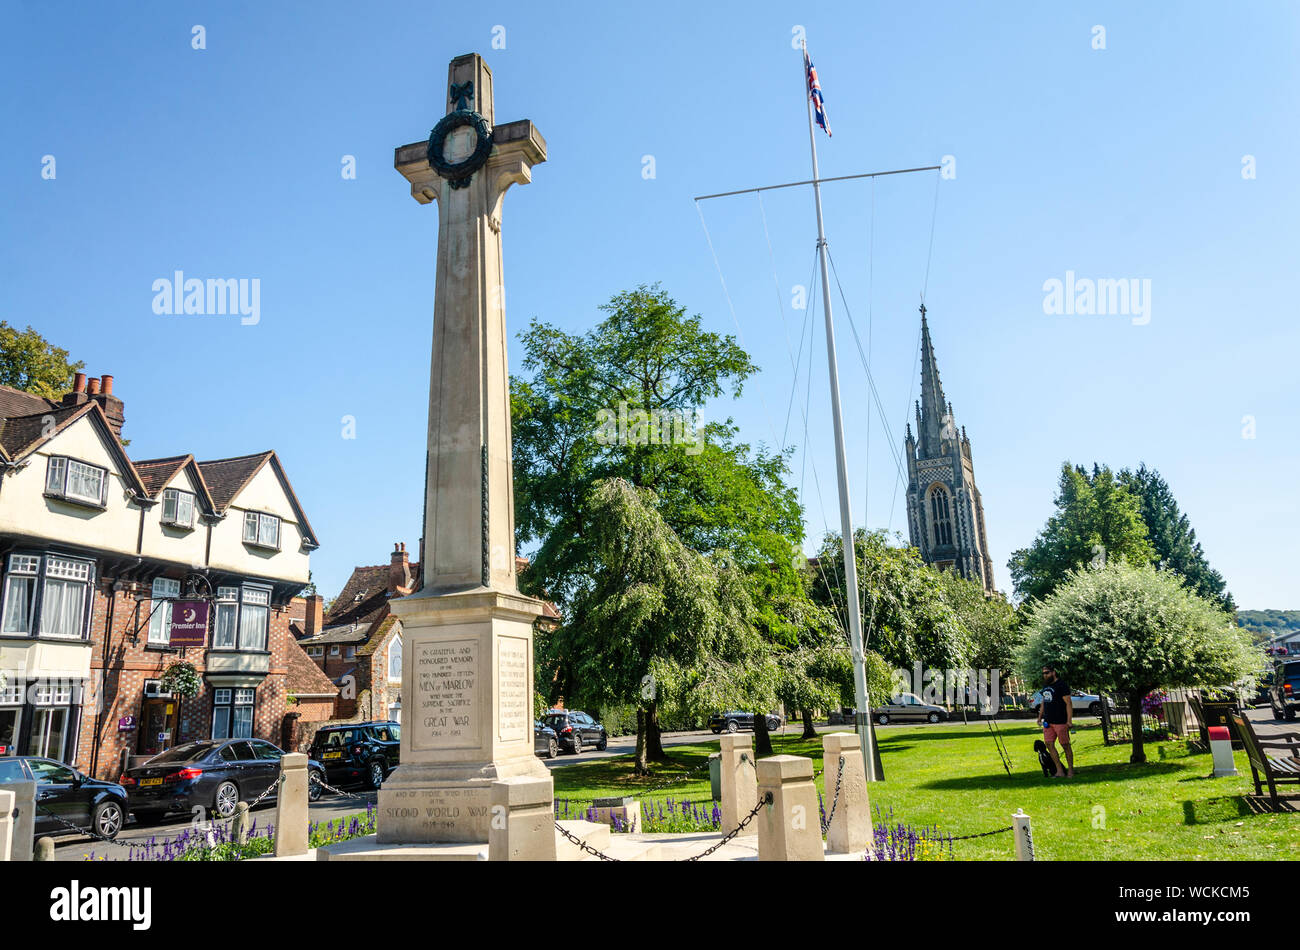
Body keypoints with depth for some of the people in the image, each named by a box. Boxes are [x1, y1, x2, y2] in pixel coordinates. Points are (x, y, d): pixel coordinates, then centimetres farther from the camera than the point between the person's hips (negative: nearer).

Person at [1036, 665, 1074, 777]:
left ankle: (1070, 771, 13)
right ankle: (1060, 771, 7)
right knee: (1049, 745, 1)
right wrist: (1040, 716, 19)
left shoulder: (1061, 685, -11)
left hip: (1060, 722, -7)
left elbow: (1068, 703, -14)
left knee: (1065, 745, 1)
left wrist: (1069, 721, -19)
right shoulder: (1045, 685, 13)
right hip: (1048, 722, 7)